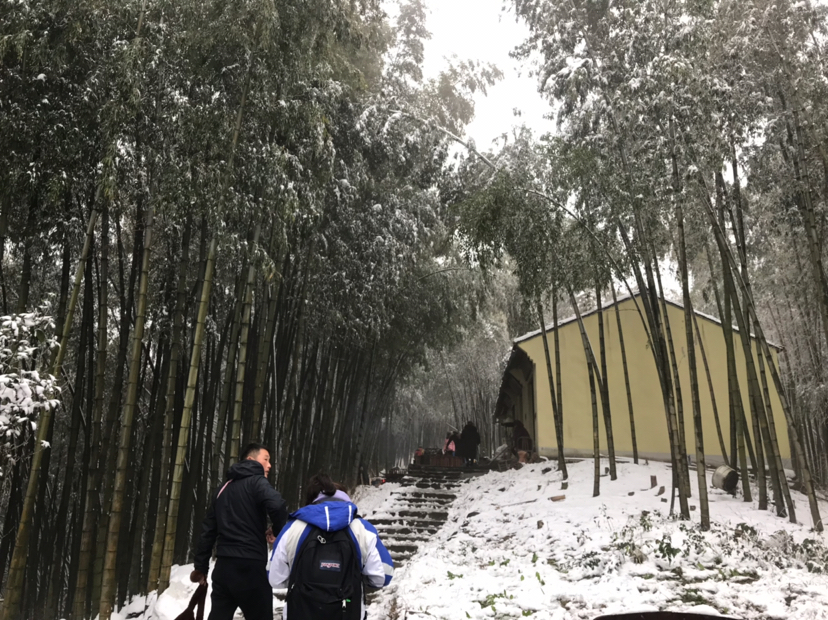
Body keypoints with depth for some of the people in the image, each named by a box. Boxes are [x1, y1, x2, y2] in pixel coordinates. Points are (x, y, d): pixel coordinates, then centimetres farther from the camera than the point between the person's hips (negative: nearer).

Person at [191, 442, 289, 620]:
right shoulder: (257, 482, -7)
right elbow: (278, 506, -27)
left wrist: (201, 566, 25)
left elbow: (208, 529, 19)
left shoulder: (224, 488, 17)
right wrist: (281, 532, -8)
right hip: (250, 566, -7)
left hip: (223, 566, 7)